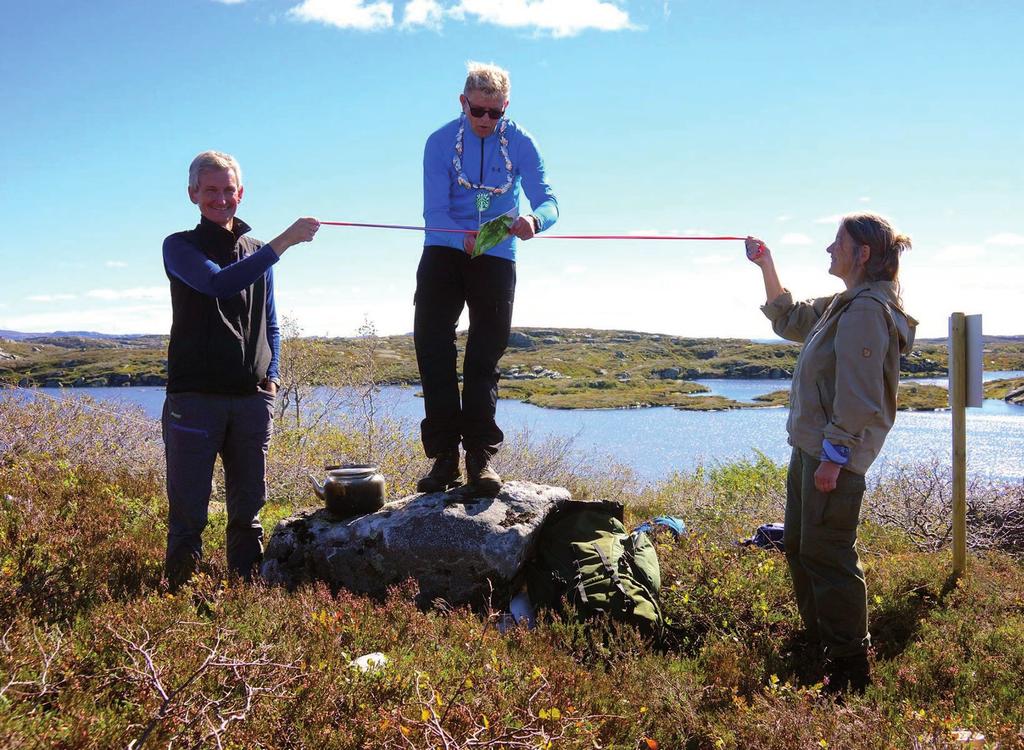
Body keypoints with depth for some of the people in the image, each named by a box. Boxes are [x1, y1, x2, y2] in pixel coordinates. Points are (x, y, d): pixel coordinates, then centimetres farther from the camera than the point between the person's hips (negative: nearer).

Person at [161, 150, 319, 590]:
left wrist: (271, 376, 10)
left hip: (252, 397, 4)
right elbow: (218, 282, -18)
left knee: (248, 509, 8)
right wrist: (283, 243, -22)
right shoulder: (180, 247, 3)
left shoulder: (256, 252, 19)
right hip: (194, 396, -4)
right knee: (188, 510, -3)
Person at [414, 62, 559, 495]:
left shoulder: (520, 143, -6)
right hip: (444, 252, 0)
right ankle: (444, 456, -3)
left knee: (485, 357, -1)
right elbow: (434, 211, -14)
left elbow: (548, 201, -13)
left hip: (496, 258, 0)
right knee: (432, 347, -8)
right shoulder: (441, 142, -7)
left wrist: (534, 221, -38)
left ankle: (481, 456, 3)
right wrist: (464, 237, -36)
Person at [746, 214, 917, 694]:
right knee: (799, 547, 19)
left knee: (826, 556, -5)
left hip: (833, 456, -11)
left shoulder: (867, 310, -16)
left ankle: (849, 668, 6)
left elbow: (858, 395, -22)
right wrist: (767, 268, 23)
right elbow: (789, 320, 31)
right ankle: (820, 641, 34)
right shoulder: (843, 306, 15)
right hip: (810, 447, 11)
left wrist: (834, 455, -23)